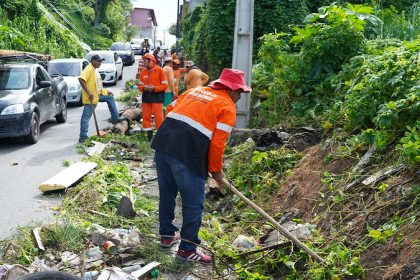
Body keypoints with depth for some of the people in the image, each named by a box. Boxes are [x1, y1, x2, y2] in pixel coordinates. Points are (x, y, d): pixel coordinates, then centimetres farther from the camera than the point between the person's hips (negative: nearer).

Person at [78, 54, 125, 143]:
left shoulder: (95, 69, 13)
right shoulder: (88, 69, -17)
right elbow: (81, 79, -31)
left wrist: (106, 91, 19)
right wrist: (89, 93, -31)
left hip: (98, 94, 10)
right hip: (90, 97, -10)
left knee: (110, 97, 20)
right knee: (86, 116, -6)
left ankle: (115, 118, 23)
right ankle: (83, 137, -2)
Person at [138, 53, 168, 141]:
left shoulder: (159, 70, -5)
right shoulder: (143, 71, 8)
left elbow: (165, 85, -6)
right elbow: (140, 85, 13)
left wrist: (154, 88, -17)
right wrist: (144, 88, -10)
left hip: (157, 96, -5)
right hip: (146, 96, 5)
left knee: (158, 117, -7)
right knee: (146, 116, 6)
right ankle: (149, 135, 16)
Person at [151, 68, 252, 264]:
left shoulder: (195, 90, 23)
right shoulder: (227, 107, 4)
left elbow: (171, 111, 20)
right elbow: (217, 143, -4)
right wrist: (216, 170, 10)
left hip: (163, 144, 7)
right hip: (188, 155, -7)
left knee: (166, 194, 22)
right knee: (193, 203, 7)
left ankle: (166, 235, 38)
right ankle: (187, 249, 16)